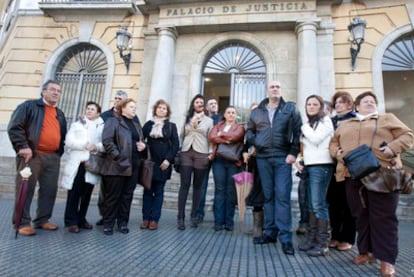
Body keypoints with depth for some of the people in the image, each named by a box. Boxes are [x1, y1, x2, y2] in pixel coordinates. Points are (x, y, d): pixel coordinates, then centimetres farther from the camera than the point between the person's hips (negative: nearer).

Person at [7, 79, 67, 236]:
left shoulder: (60, 114, 20)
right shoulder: (29, 106, 1)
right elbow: (14, 127, -8)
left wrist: (59, 153, 13)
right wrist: (22, 146, -16)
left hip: (52, 157, 6)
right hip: (31, 155, -6)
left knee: (50, 190, 7)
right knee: (25, 189, -1)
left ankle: (42, 220, 19)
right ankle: (22, 223, 9)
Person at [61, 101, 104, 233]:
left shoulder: (103, 127, 10)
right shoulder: (76, 124, 11)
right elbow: (69, 141, -2)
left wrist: (97, 146, -20)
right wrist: (86, 145, -14)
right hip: (76, 163, -1)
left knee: (86, 193, 8)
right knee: (74, 194, 0)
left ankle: (81, 219, 20)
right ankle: (71, 221, 8)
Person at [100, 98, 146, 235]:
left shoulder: (136, 124, 21)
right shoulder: (113, 121, 1)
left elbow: (141, 141, 29)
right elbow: (107, 140, -11)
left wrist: (143, 145, 5)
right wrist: (117, 156, -18)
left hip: (134, 165, 6)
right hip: (117, 165, -6)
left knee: (127, 195, 10)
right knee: (113, 195, 3)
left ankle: (123, 222, 22)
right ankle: (108, 223, 15)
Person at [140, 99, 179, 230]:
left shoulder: (171, 126, 7)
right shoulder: (148, 124, 11)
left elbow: (175, 144, -1)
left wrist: (168, 159, -11)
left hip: (163, 163, -1)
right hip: (149, 162, 1)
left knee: (159, 191, 2)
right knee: (148, 191, 4)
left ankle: (154, 219, 9)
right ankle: (146, 218, 12)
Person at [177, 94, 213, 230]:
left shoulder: (209, 120, 11)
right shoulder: (187, 119, 16)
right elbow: (182, 135, 16)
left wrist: (211, 153, -4)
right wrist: (179, 150, 7)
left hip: (201, 154, -1)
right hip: (186, 153, 1)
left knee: (197, 186, 4)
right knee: (184, 185, -5)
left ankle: (194, 216, 14)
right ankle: (180, 217, -2)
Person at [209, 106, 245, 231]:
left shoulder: (239, 127, 12)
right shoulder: (218, 125, 19)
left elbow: (234, 137, -10)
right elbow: (211, 137, 0)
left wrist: (221, 134, 3)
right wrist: (226, 140, -9)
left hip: (233, 161, -1)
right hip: (218, 160, 2)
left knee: (231, 191, 0)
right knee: (219, 190, -1)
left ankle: (229, 222, 7)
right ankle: (218, 221, 3)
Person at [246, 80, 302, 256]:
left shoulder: (290, 109, 6)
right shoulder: (257, 112, 14)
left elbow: (298, 131, 1)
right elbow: (249, 131, 18)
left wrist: (293, 153, -8)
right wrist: (255, 142, -2)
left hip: (282, 158, -3)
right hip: (262, 158, 3)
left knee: (283, 196, -7)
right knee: (268, 196, 9)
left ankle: (285, 237, 0)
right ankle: (270, 232, 19)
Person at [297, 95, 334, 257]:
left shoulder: (325, 120, -2)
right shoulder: (308, 124, 20)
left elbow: (316, 139, -16)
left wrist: (304, 127, -2)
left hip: (321, 166, -8)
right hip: (309, 166, 8)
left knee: (319, 204, -10)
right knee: (311, 205, 9)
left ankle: (322, 243, -3)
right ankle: (311, 238, 15)